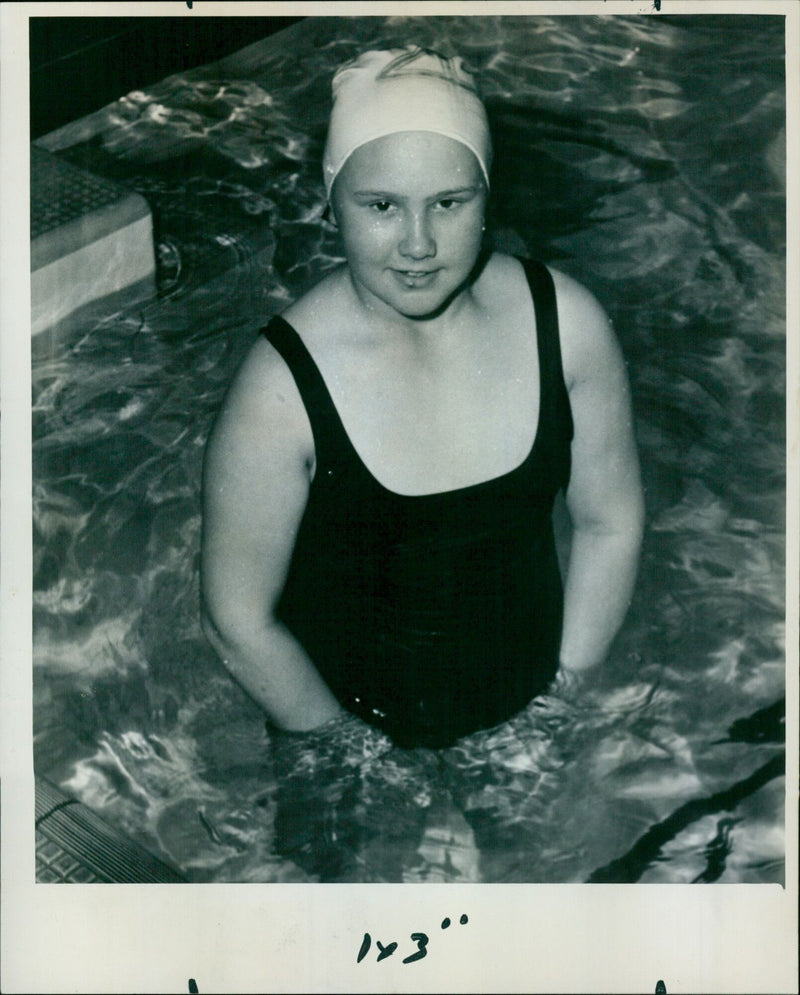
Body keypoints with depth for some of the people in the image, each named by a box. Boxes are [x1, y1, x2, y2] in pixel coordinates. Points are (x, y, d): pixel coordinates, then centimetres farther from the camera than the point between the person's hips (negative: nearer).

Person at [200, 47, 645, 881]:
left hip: (524, 709, 3)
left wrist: (566, 691, -3)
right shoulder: (283, 388, -29)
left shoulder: (565, 322, -18)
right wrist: (357, 749, -8)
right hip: (352, 721, -2)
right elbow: (238, 619, -18)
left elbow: (610, 524, -5)